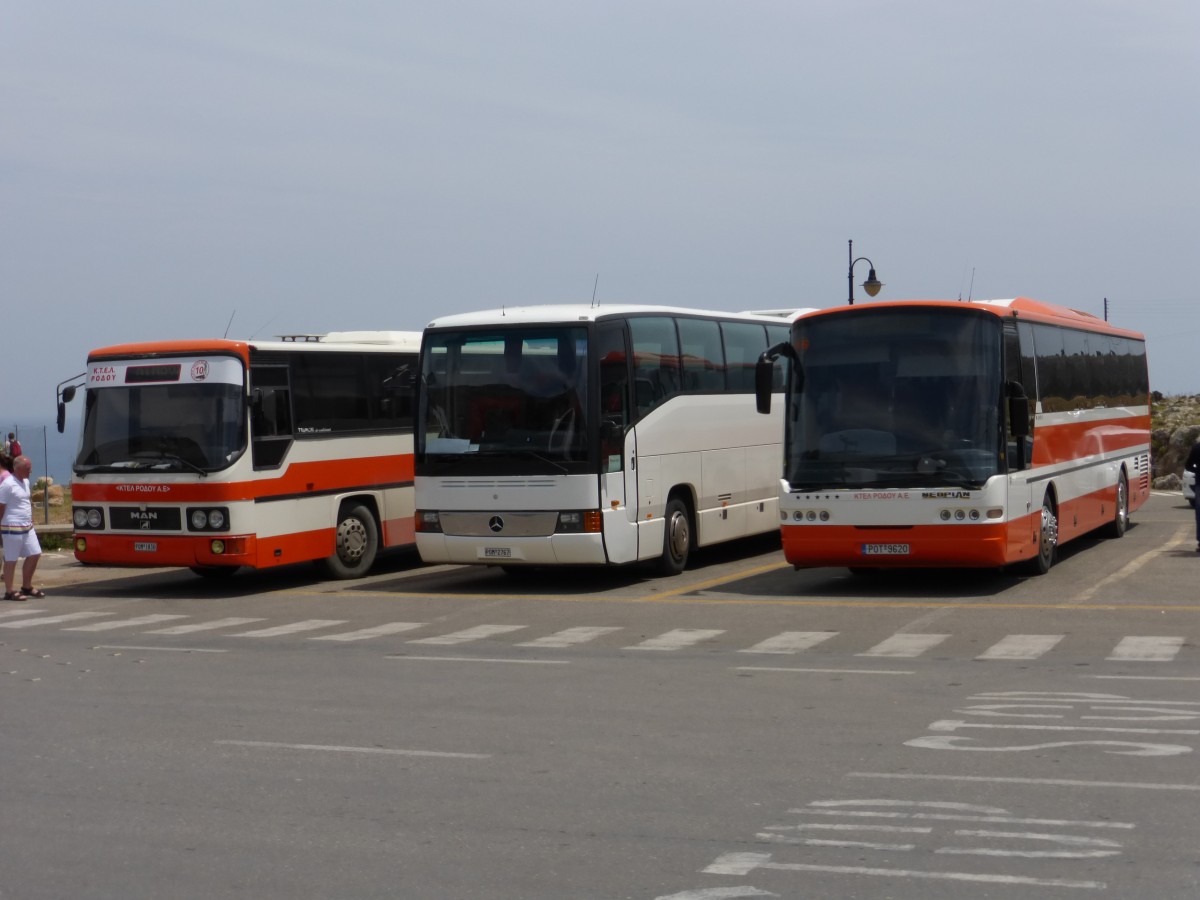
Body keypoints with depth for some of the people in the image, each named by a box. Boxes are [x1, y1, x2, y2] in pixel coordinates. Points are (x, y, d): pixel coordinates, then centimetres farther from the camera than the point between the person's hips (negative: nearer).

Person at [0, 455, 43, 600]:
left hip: (27, 527, 9)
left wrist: (31, 521, 18)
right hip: (12, 528, -9)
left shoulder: (25, 481, 12)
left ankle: (27, 587, 23)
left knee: (34, 555, 10)